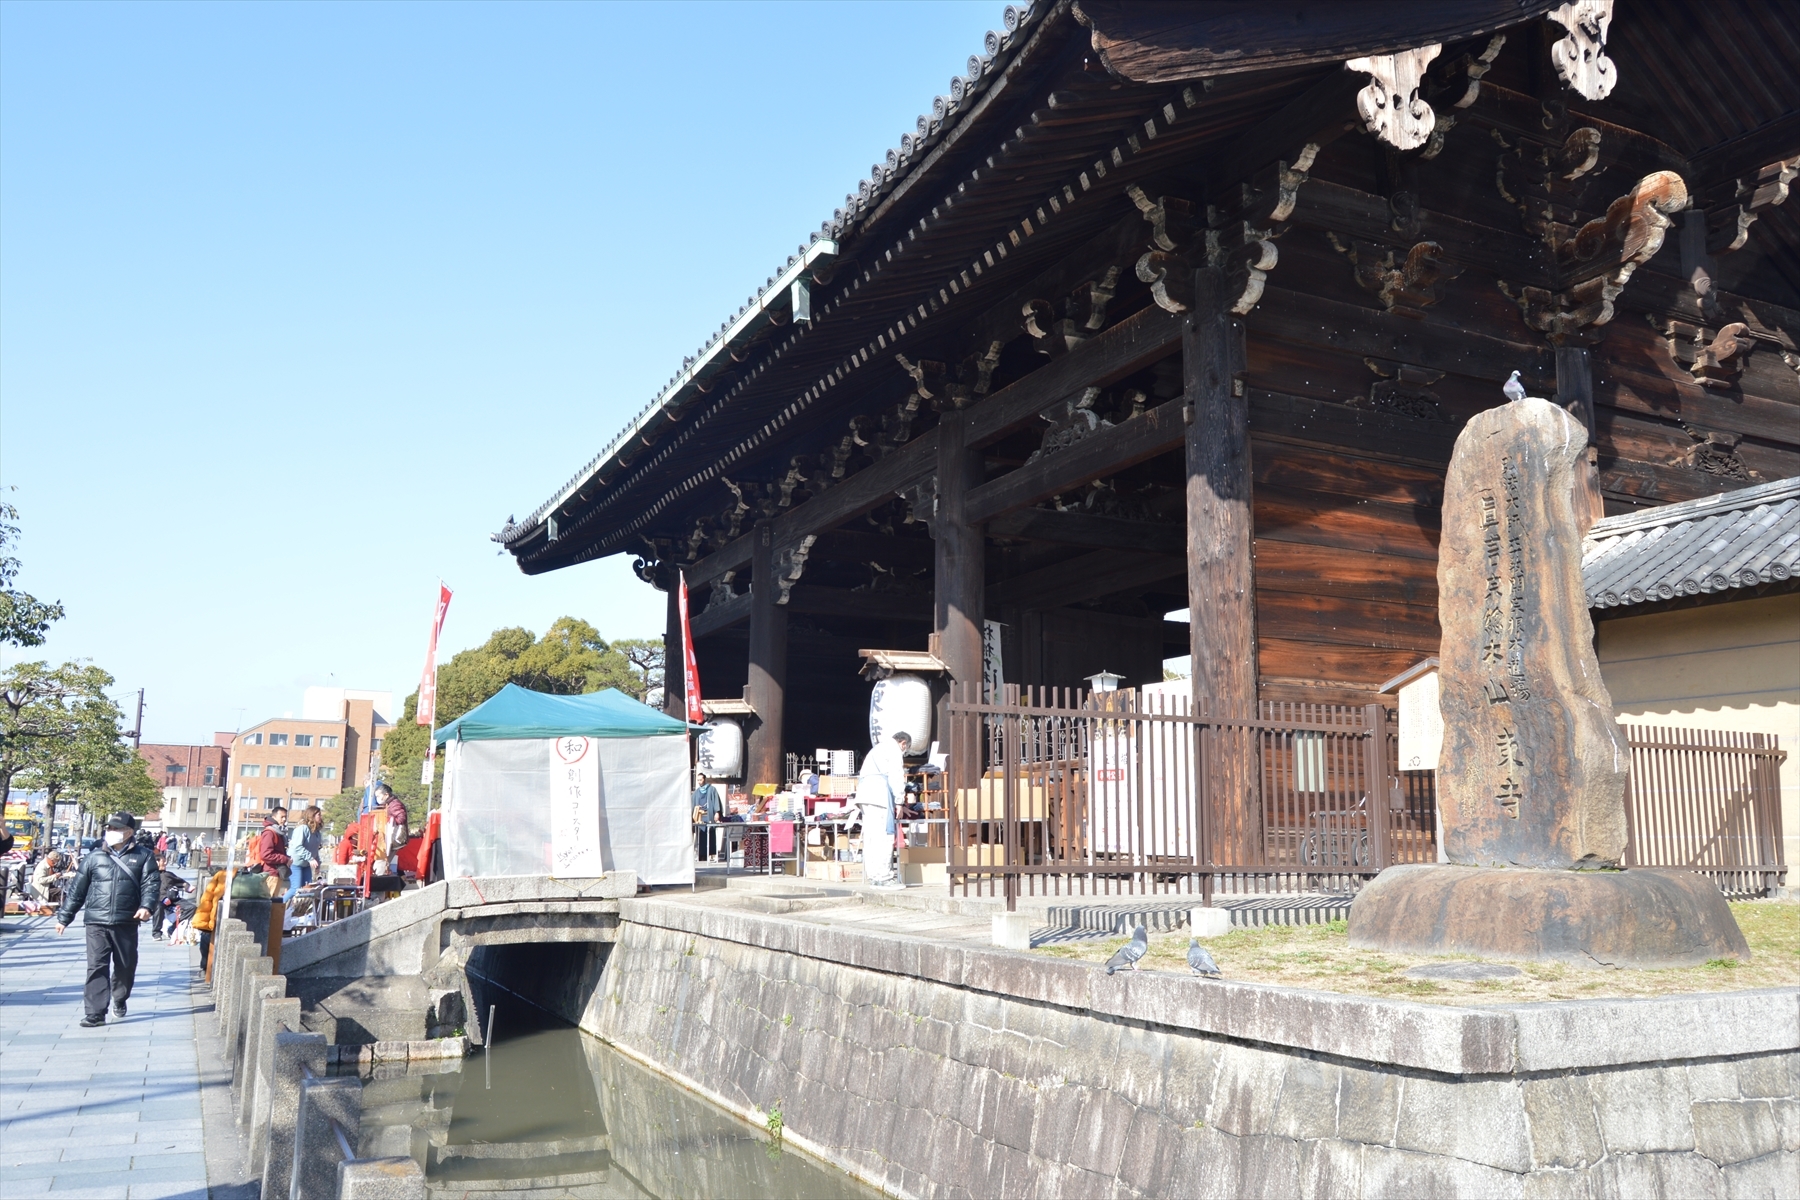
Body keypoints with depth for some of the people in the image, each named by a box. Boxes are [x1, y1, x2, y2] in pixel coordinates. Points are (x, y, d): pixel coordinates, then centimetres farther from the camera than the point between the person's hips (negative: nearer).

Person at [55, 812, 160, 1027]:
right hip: (97, 922, 0)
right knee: (97, 966, -7)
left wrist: (147, 906, -21)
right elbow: (77, 888, 12)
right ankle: (96, 1013, -5)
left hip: (127, 923, 0)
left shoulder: (142, 857, 4)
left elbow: (151, 884, -3)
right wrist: (64, 916, 12)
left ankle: (120, 999, 36)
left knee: (125, 965, 11)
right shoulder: (95, 856, 8)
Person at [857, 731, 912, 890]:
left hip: (864, 792, 10)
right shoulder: (894, 749, 5)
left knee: (870, 836, 6)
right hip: (879, 793, -10)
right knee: (884, 834, -12)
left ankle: (872, 876, 5)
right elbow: (896, 775, -6)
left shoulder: (879, 748, 33)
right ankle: (883, 876, -16)